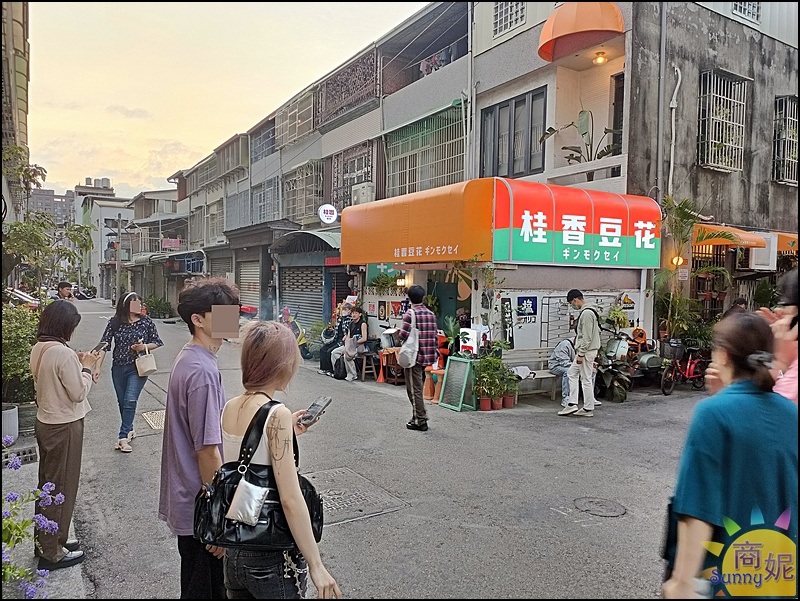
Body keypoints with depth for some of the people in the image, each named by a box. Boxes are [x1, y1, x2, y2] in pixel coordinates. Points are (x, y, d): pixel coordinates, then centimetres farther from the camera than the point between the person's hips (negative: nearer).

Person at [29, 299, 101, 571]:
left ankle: (44, 540, 36)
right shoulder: (63, 353, -25)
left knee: (47, 483, 21)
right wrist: (86, 367, -7)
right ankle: (52, 553, 17)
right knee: (62, 487, 5)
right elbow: (78, 393, -19)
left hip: (45, 423, 9)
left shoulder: (38, 349, 3)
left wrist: (76, 364, 6)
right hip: (64, 428, -9)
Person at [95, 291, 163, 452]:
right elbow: (104, 344, -4)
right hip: (118, 368, 2)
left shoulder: (146, 322, -4)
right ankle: (129, 430, 33)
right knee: (122, 402, 13)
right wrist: (98, 367, -10)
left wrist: (145, 346, -15)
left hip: (138, 368, -2)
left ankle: (123, 437, -4)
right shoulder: (115, 322, -3)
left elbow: (157, 342, 5)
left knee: (130, 401, -12)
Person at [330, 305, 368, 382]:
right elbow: (348, 336, 13)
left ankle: (353, 376, -18)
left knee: (347, 356, -32)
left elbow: (364, 338, -17)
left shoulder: (363, 323, -9)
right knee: (334, 352, -3)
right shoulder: (351, 323, 14)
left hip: (359, 345, -8)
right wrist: (347, 342, -9)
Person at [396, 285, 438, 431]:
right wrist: (435, 350, 16)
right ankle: (420, 417, 23)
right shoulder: (431, 313, 8)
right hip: (428, 355, 7)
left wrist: (398, 334, 4)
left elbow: (403, 335, -17)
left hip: (414, 355, -7)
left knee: (414, 389, 1)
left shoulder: (410, 313, -12)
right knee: (418, 387, 18)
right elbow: (435, 335, 9)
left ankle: (420, 421, 4)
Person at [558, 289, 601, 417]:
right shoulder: (586, 312, 14)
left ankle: (588, 409, 7)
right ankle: (572, 404, 14)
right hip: (584, 351, 11)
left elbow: (587, 337, -23)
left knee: (586, 379, -2)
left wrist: (581, 354, -20)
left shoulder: (586, 313, -19)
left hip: (587, 351, -11)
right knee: (571, 373, 14)